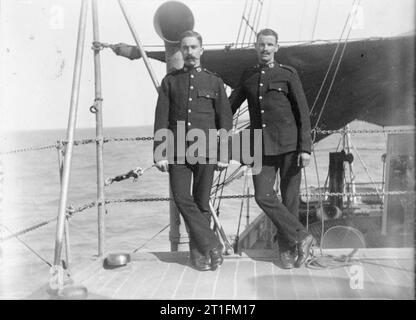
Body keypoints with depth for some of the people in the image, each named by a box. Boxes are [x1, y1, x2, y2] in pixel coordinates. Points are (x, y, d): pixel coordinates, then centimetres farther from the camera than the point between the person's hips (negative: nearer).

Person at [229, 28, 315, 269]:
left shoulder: (288, 74, 3)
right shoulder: (248, 76, 14)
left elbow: (303, 113, -1)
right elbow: (230, 105, 21)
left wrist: (305, 148, -10)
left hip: (289, 144, -3)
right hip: (262, 147, 3)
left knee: (290, 198, 1)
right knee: (263, 196, -10)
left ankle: (287, 247, 16)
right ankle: (301, 237, 2)